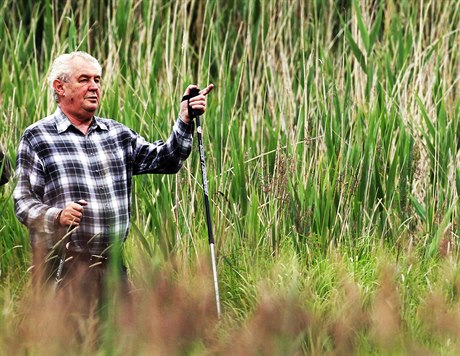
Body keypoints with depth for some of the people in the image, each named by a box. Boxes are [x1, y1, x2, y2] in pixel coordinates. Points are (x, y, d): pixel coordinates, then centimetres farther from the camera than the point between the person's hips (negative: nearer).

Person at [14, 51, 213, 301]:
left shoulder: (117, 134, 16)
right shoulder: (37, 138, 2)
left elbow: (164, 159, 9)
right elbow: (23, 201, -2)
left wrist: (185, 122, -5)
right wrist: (57, 216, -21)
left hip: (111, 263, 4)